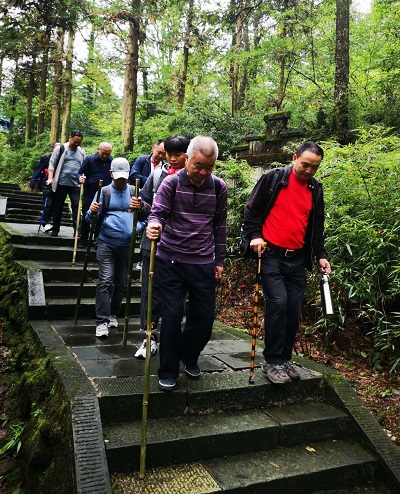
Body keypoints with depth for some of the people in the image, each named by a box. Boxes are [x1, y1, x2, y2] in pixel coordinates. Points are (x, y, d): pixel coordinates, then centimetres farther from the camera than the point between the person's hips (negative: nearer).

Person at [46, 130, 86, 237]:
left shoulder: (82, 152, 11)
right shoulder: (60, 148, 1)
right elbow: (52, 163, 0)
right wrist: (50, 178, -9)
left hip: (76, 184, 2)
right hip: (61, 183, -2)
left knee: (76, 206, -7)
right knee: (58, 207, 7)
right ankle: (55, 229, 18)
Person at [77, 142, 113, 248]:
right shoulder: (89, 159, -1)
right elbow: (80, 173, 0)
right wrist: (80, 178, -22)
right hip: (89, 195, -1)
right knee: (86, 218, 6)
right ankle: (83, 240, 19)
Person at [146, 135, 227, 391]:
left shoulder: (219, 187, 4)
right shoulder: (172, 183, -5)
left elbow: (219, 226, 10)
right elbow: (158, 212, -10)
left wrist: (219, 260, 12)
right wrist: (154, 226, -34)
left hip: (203, 263, 3)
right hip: (171, 261, -3)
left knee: (205, 316, 8)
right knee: (172, 315, -1)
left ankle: (189, 356, 36)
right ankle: (168, 371, 17)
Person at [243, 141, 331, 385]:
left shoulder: (316, 189, 12)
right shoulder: (273, 178, -2)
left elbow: (317, 226, 18)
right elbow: (252, 209, 1)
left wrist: (321, 255, 12)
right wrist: (254, 235, -11)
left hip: (297, 259, 5)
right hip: (271, 254, -5)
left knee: (294, 309, 4)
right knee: (278, 302, -14)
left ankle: (285, 359, 20)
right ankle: (272, 361, -1)